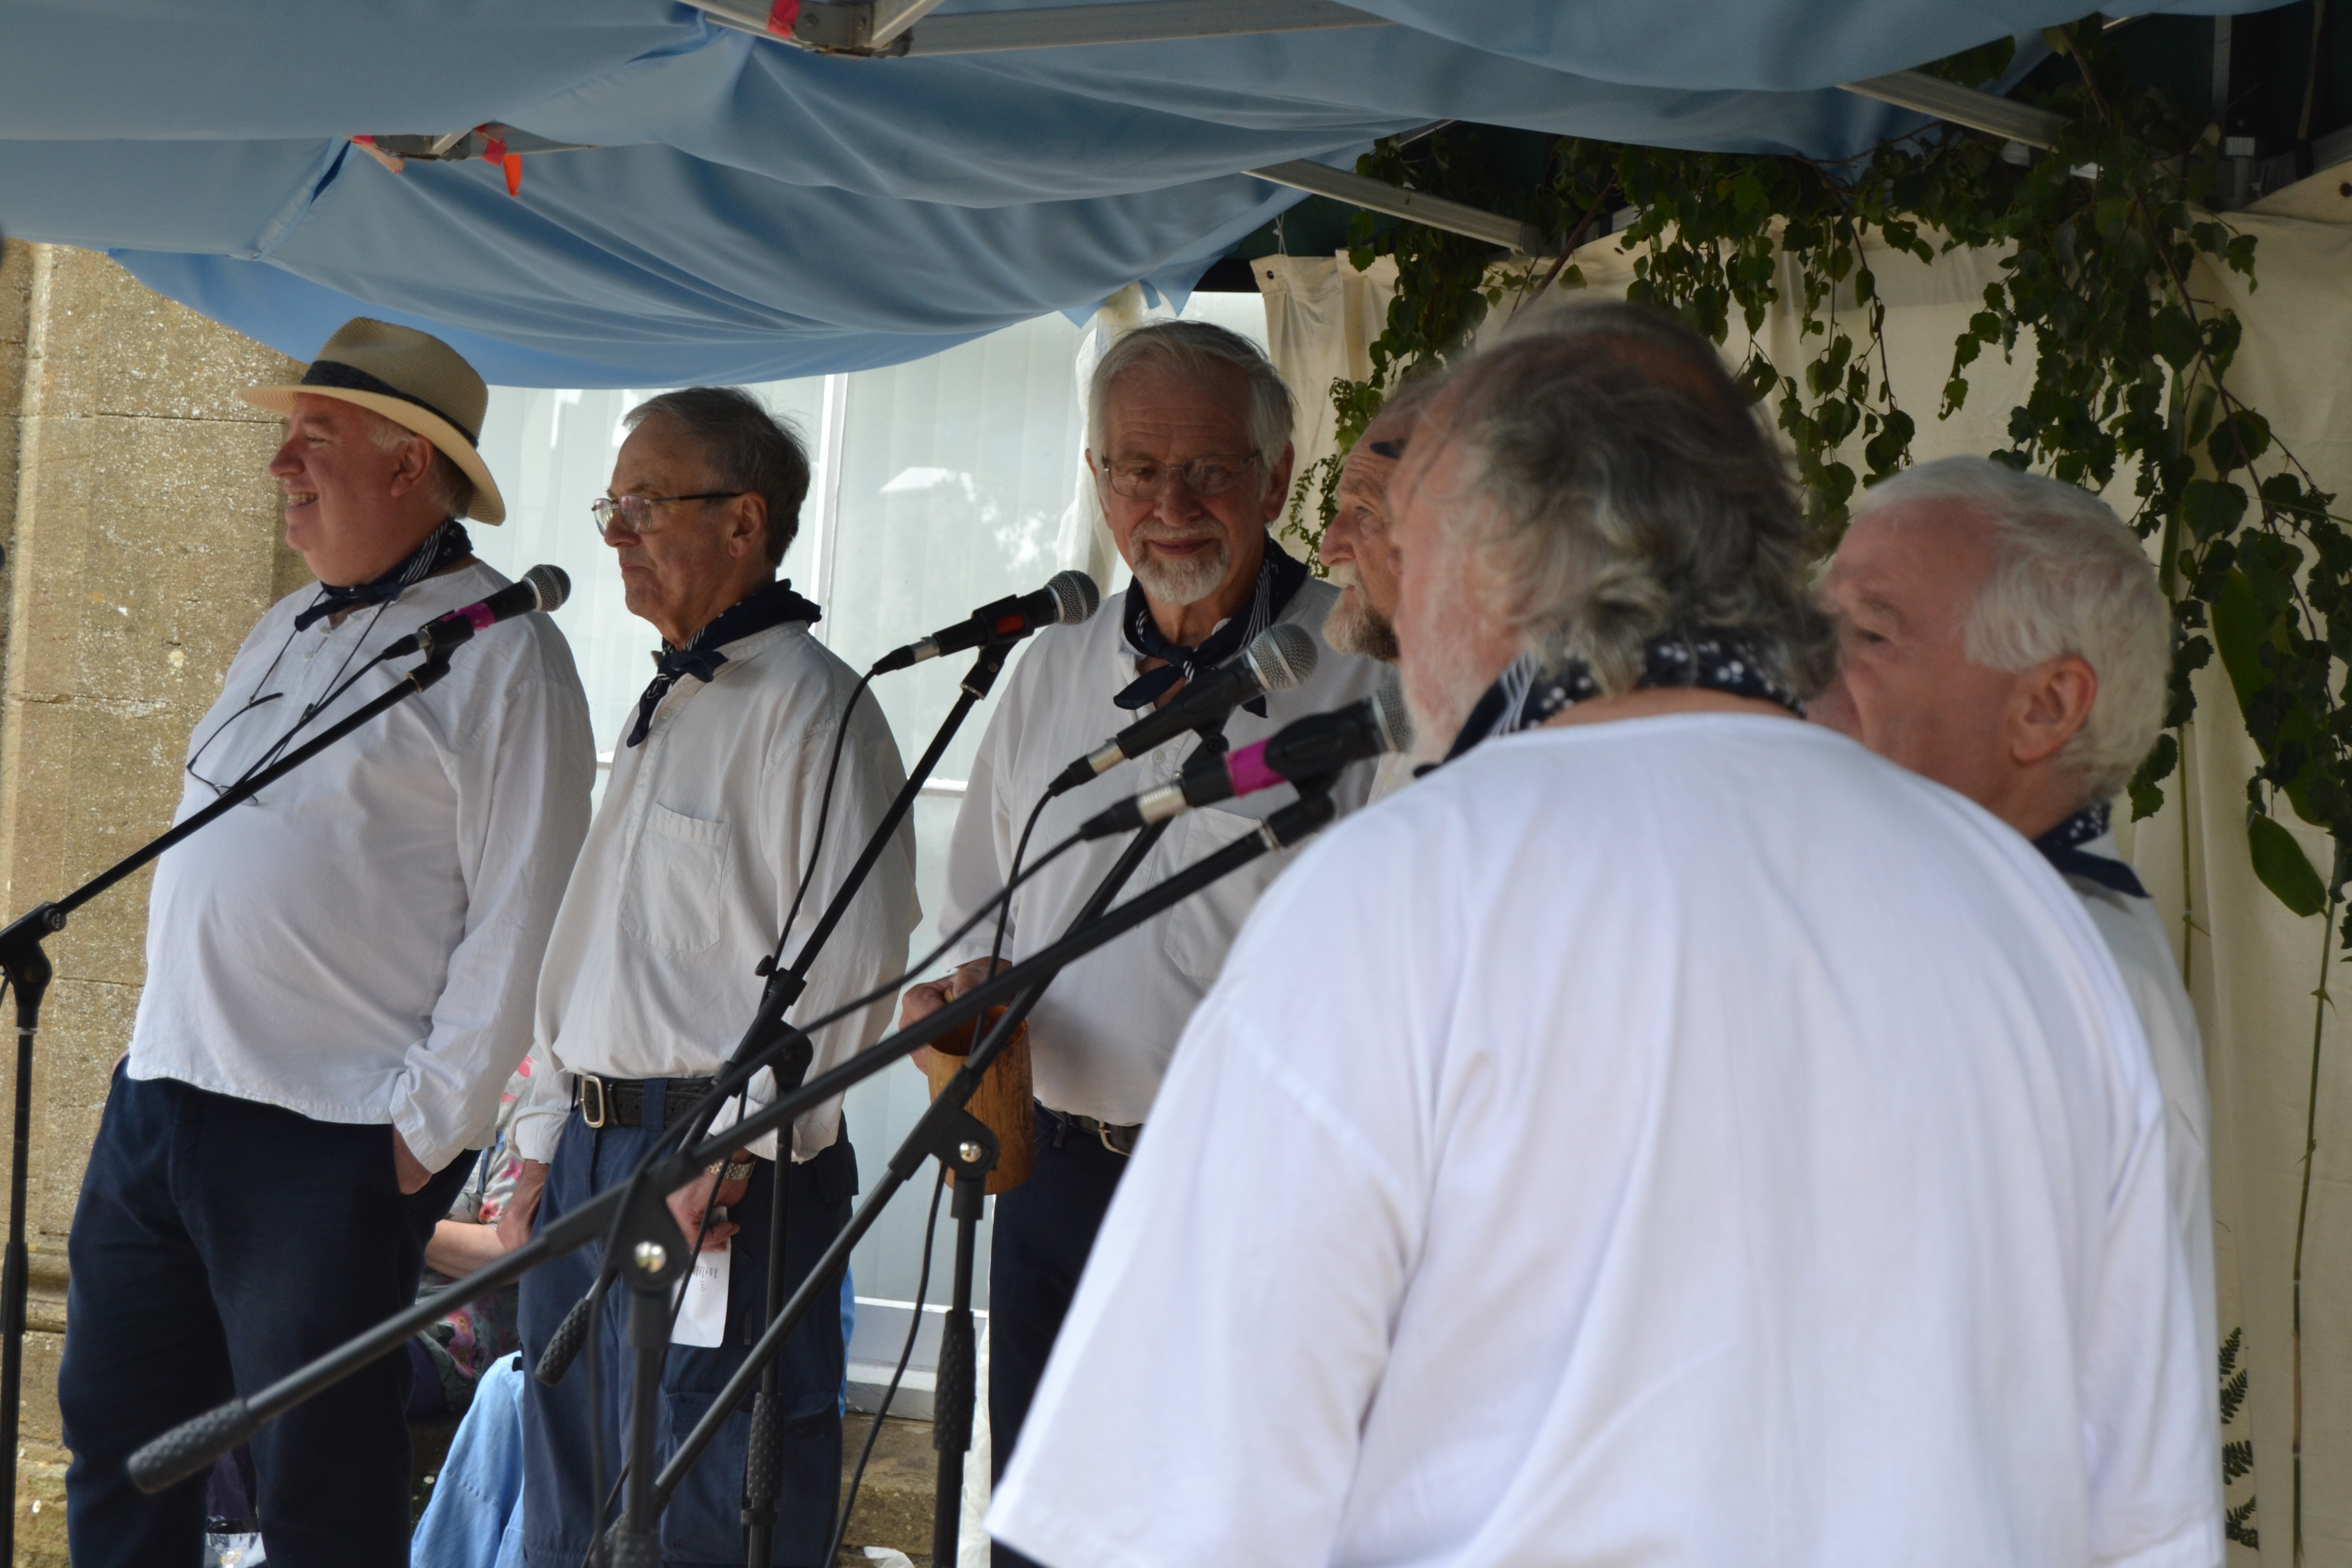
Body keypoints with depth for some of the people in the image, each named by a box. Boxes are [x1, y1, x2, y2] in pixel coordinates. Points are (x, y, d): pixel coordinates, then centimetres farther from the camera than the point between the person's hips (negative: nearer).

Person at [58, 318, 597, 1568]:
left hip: (332, 1149, -8)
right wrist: (164, 1058, 18)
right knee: (114, 1444, 12)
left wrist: (429, 1131, -16)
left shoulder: (500, 652, -8)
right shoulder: (285, 632, 18)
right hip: (158, 1096, 8)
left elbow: (519, 918, -13)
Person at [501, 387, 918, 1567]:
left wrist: (734, 1149, -20)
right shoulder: (661, 710, 20)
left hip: (728, 1169, -9)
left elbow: (848, 960, -17)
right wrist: (543, 1143, 17)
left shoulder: (811, 705, -10)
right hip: (593, 1154, 9)